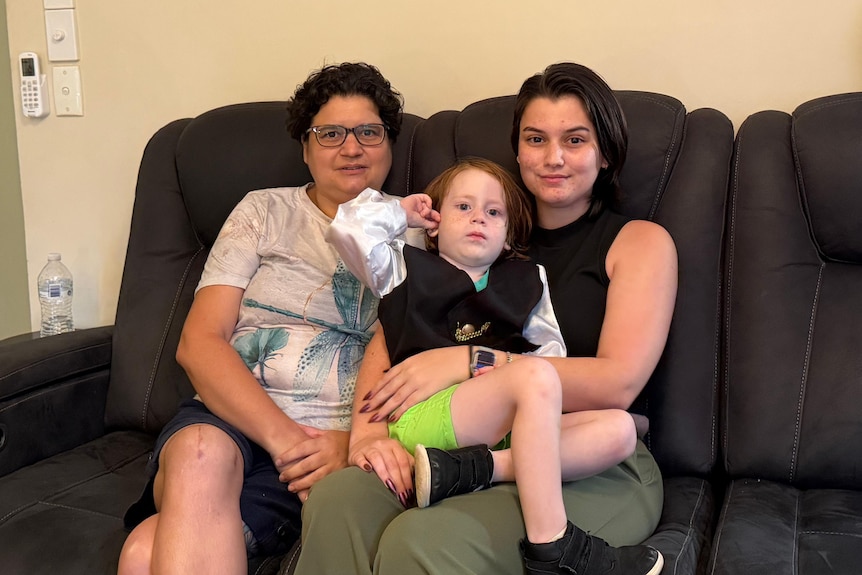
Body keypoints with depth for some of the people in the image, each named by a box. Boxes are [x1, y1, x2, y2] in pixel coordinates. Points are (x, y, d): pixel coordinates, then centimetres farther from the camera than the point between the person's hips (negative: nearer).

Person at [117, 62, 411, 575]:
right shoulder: (265, 212, 14)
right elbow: (199, 343, 2)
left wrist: (353, 442, -18)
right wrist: (282, 435, -13)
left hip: (338, 439, -2)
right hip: (231, 420, 2)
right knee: (202, 453, -38)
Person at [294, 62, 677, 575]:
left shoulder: (642, 242, 8)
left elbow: (618, 383, -9)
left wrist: (467, 362, -15)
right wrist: (369, 430, -10)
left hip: (596, 471, -3)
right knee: (336, 501, -28)